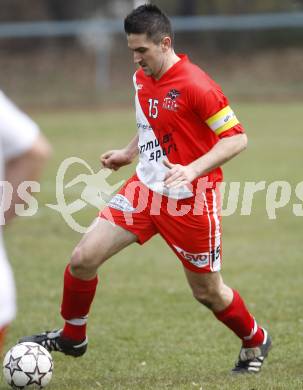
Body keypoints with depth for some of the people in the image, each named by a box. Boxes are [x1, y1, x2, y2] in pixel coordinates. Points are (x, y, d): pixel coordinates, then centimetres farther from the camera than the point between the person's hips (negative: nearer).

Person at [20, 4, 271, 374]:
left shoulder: (196, 86, -20)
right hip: (144, 188, 6)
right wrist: (129, 152, 11)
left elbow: (237, 138, -19)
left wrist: (192, 169, -29)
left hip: (189, 201, -6)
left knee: (208, 292, 7)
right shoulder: (141, 79, 5)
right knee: (83, 258, -6)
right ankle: (72, 337, 16)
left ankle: (255, 343, 35)